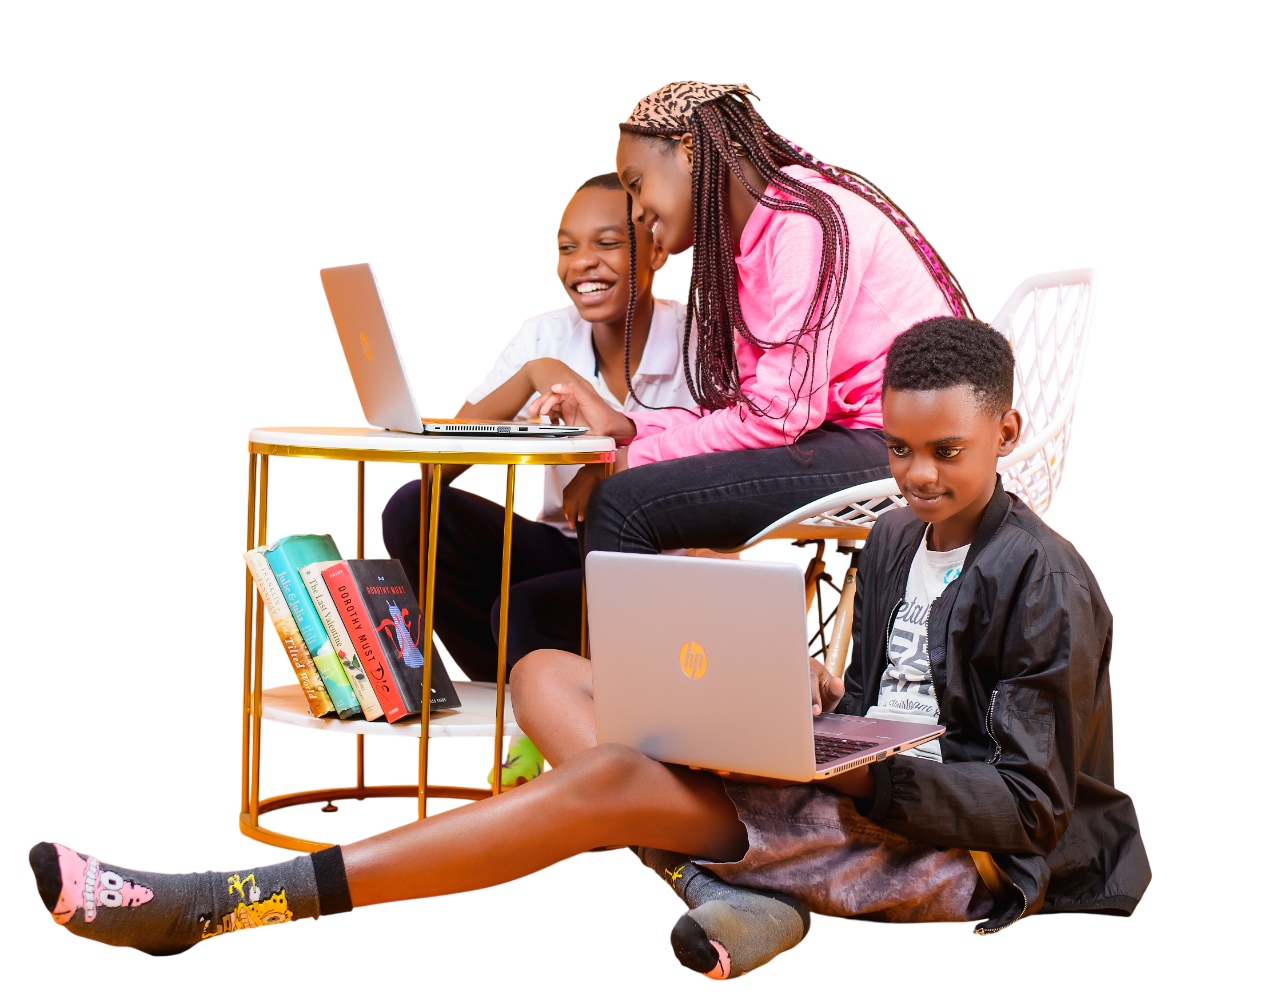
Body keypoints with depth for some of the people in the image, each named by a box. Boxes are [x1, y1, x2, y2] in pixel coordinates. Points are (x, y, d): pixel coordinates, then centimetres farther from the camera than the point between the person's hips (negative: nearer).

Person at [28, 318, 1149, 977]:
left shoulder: (1044, 581, -7)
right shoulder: (893, 543, 17)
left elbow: (1032, 803, -11)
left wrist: (867, 775, -24)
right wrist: (824, 707, -2)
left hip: (963, 853, -9)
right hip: (865, 797, 9)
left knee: (608, 782, -28)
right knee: (546, 675, 0)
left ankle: (213, 906, -33)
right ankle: (729, 894, -26)